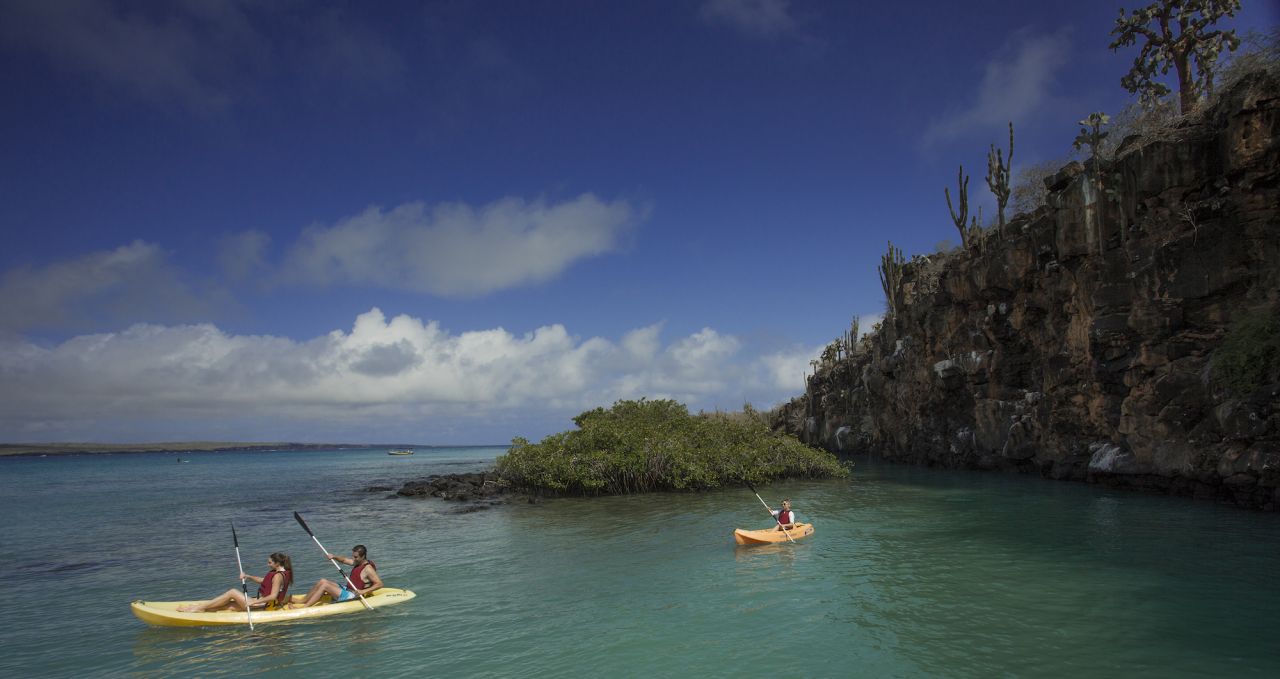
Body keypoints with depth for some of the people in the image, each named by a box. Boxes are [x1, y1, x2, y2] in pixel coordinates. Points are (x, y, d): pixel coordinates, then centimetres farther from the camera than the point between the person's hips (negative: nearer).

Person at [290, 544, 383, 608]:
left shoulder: (368, 569, -20)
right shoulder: (358, 562, 8)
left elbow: (379, 584, -26)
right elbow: (344, 560, 21)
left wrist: (364, 591, -32)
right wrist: (334, 557, 1)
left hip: (354, 595, -10)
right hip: (347, 588, 10)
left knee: (325, 585, -16)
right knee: (322, 581, 3)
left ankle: (304, 607, -15)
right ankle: (302, 602, 5)